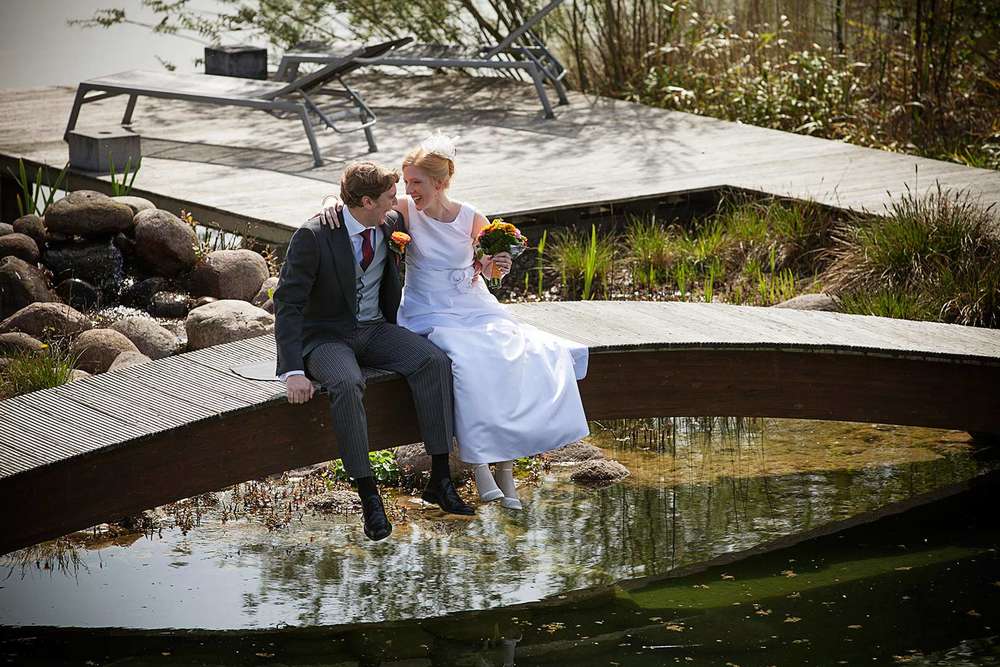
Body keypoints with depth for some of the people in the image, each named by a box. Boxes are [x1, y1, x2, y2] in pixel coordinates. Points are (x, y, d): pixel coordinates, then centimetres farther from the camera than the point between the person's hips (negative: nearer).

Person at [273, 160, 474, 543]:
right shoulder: (312, 236, -18)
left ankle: (440, 479, -18)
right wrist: (293, 371, -28)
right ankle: (368, 496, -30)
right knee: (347, 384, -37)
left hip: (375, 330, 5)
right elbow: (287, 304, -19)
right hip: (325, 336, -5)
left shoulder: (390, 225, 0)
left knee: (435, 362, -22)